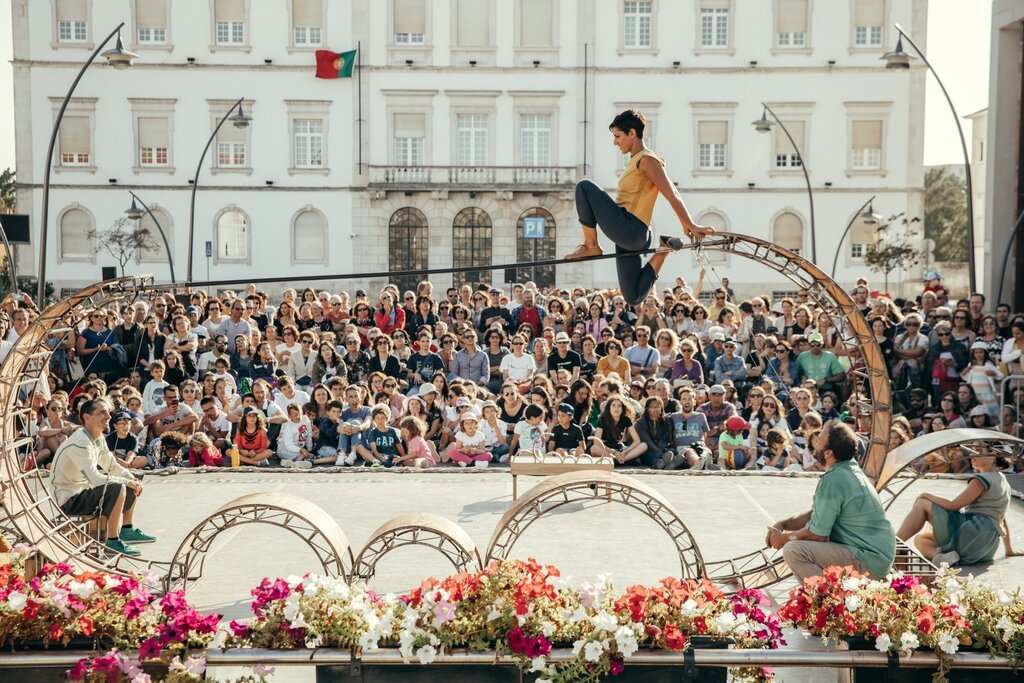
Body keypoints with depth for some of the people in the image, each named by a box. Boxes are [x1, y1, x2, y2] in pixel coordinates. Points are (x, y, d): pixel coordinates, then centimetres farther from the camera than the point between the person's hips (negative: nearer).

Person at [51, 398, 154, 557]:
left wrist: (132, 478, -3)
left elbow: (112, 466, 16)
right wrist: (127, 481, -22)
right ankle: (113, 540, -20)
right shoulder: (80, 443, -25)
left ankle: (127, 530, 22)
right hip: (69, 500, -10)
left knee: (131, 484, 14)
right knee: (117, 488, -30)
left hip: (84, 492, 10)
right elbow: (95, 479, -32)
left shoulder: (99, 438, 6)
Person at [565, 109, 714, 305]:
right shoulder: (636, 161, 21)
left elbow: (672, 195, -12)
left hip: (630, 230, -10)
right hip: (629, 235, 10)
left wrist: (692, 226, -14)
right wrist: (686, 226, 20)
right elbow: (673, 191, 23)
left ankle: (591, 246, -9)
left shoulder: (646, 160, -8)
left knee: (585, 187, -14)